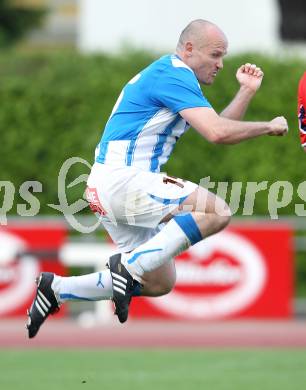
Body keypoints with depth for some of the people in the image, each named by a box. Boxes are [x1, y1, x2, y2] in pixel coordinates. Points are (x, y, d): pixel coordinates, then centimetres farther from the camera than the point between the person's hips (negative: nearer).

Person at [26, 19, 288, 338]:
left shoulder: (171, 75, 20)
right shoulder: (174, 75, -12)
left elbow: (217, 128, 21)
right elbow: (217, 133, -22)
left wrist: (246, 91, 11)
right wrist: (268, 127, -10)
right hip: (122, 179, -11)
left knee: (159, 284, 15)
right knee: (217, 211, -22)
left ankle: (57, 288, 15)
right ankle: (131, 265, -21)